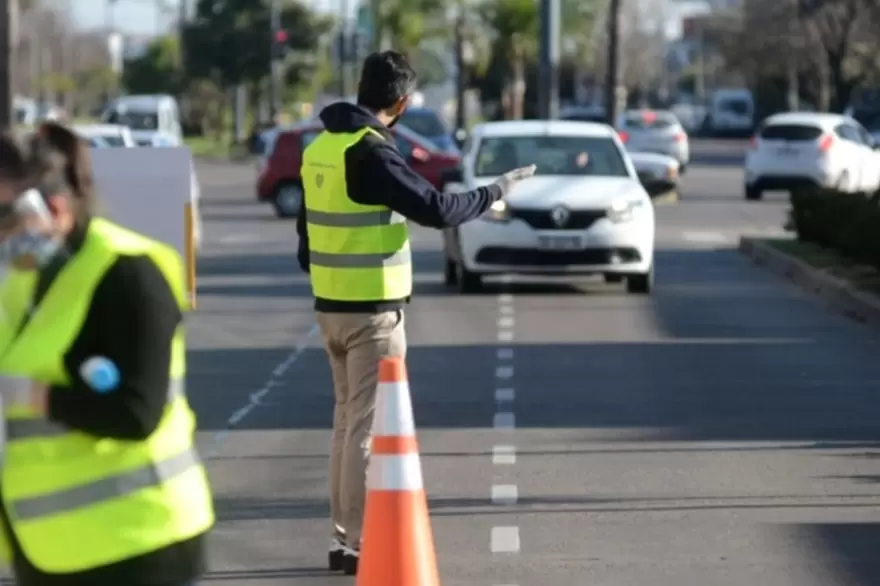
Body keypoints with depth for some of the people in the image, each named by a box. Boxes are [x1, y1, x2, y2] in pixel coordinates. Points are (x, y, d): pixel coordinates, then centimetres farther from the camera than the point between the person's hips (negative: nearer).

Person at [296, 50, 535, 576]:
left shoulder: (321, 147, 8)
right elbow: (436, 210, -20)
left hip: (333, 307, 8)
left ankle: (344, 536, 21)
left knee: (348, 420, 16)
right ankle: (363, 543, -1)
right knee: (368, 425, -3)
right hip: (373, 311, -8)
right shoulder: (371, 152, -19)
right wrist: (495, 193, -6)